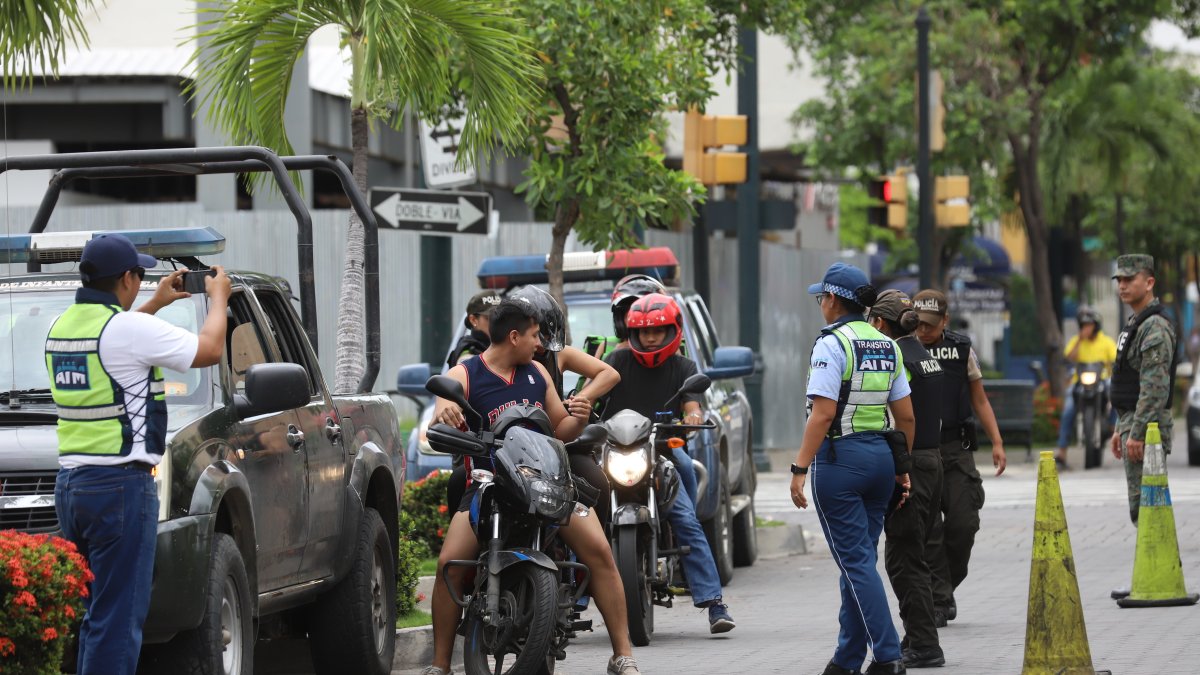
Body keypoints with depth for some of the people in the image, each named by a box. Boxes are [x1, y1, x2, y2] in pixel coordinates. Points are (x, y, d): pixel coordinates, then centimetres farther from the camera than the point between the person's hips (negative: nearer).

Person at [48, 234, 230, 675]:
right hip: (120, 485, -8)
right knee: (118, 620, -7)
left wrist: (156, 304, 39)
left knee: (98, 612, 16)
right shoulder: (129, 328, -13)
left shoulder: (62, 327, 10)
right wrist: (218, 298, 15)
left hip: (69, 485, 8)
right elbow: (209, 350, -3)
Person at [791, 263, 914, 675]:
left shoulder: (832, 343, -11)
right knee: (859, 560, 12)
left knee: (856, 561, -6)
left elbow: (823, 413, -18)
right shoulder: (886, 346, 11)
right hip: (880, 455, 8)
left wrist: (800, 469, -16)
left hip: (839, 456, -7)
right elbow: (906, 416, 13)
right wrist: (902, 469, 21)